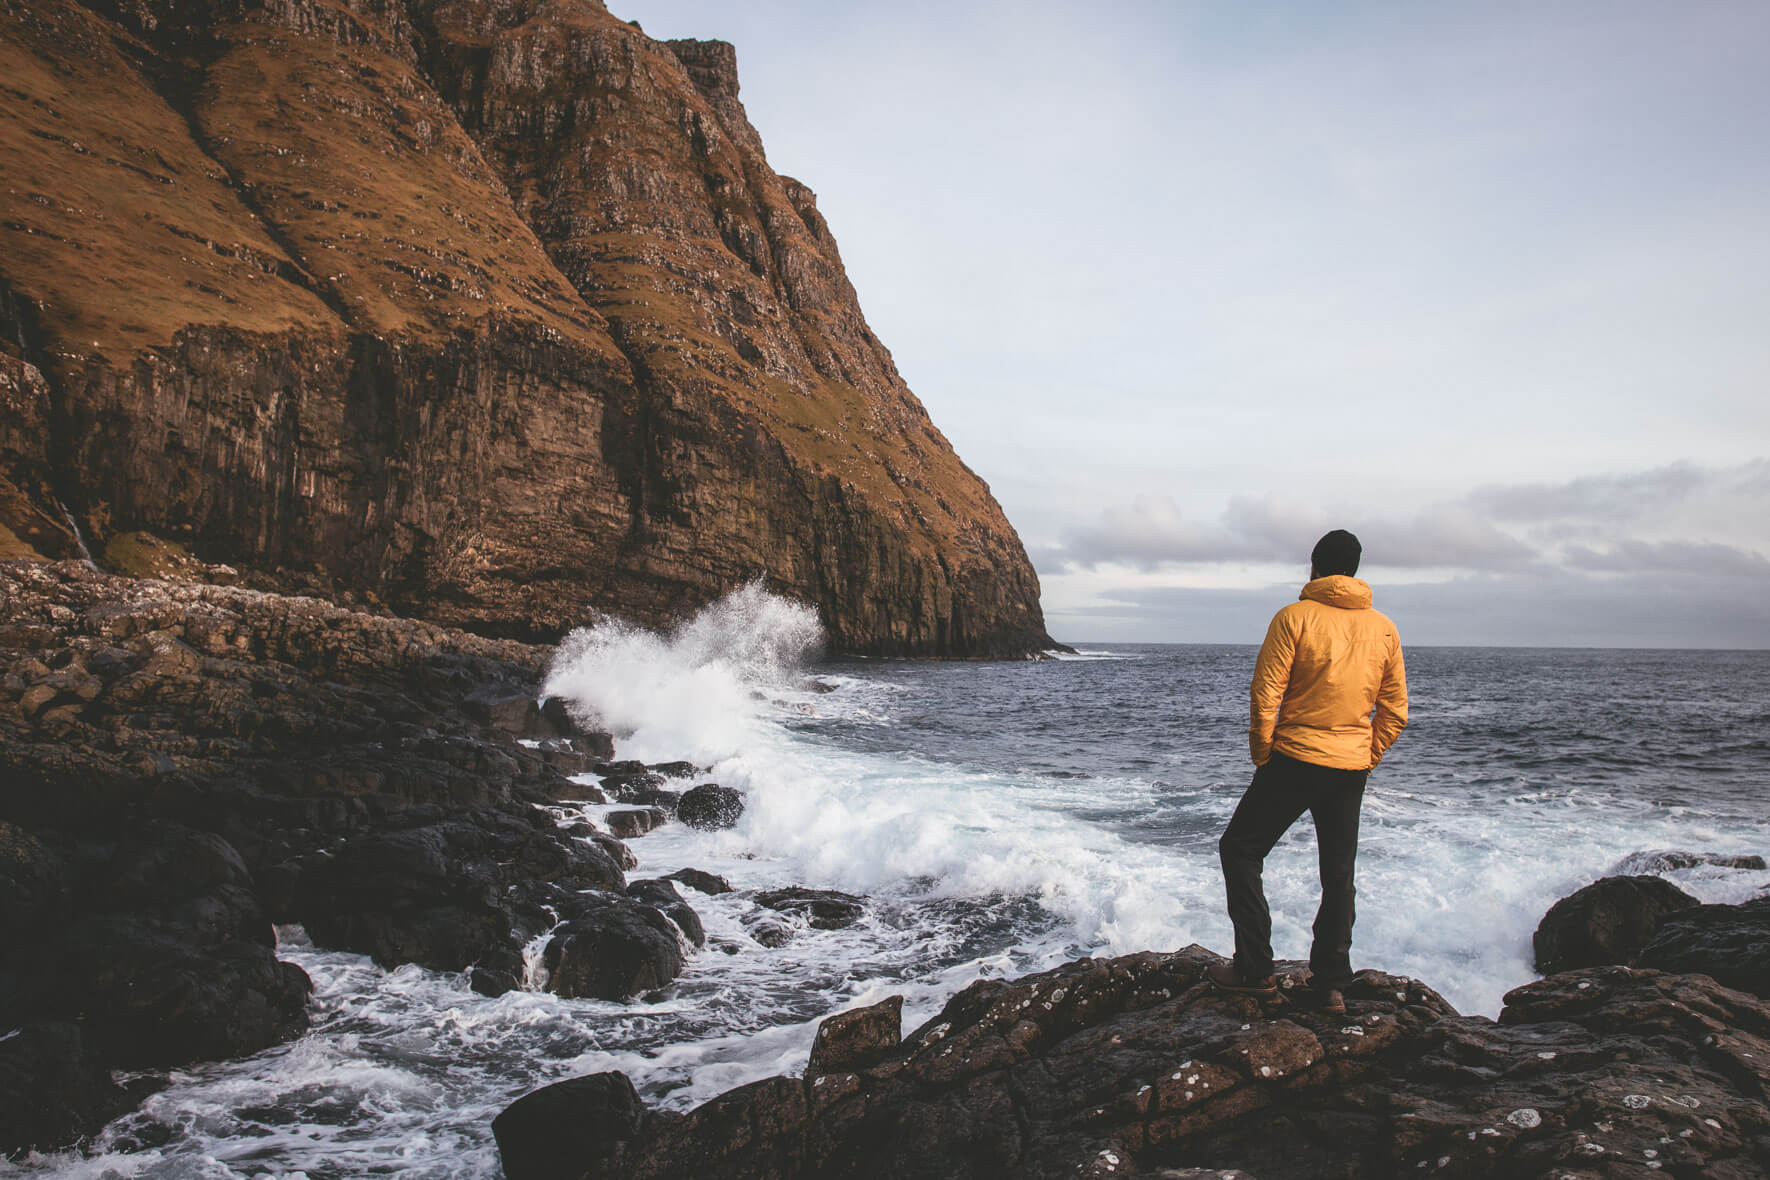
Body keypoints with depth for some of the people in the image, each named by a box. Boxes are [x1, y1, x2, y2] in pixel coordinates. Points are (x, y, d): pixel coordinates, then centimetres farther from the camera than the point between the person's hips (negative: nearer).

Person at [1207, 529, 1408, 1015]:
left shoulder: (1294, 617, -9)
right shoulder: (1384, 629, 6)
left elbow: (1265, 695, -12)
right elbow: (1395, 710, 8)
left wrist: (1261, 755, -2)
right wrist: (1367, 757, 15)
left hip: (1296, 758, -5)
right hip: (1352, 770, 5)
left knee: (1240, 850, 8)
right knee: (1338, 874, 15)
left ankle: (1255, 969, 4)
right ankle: (1331, 984, 18)